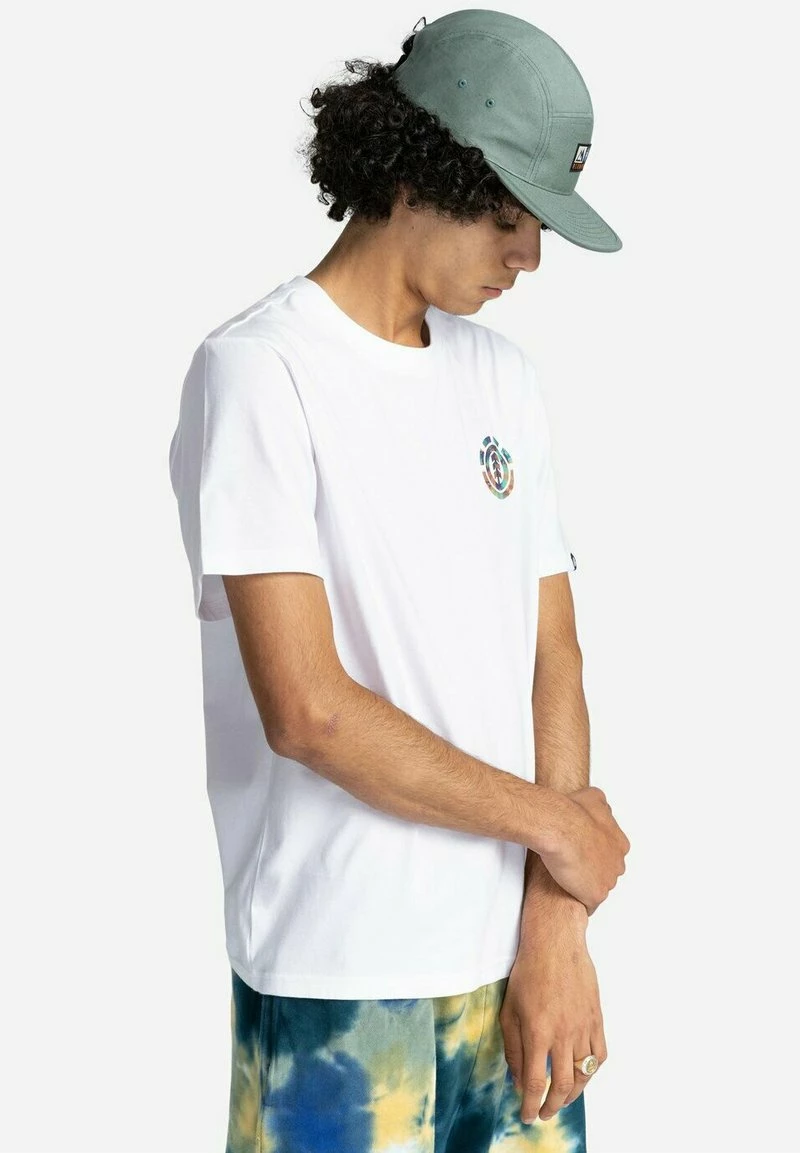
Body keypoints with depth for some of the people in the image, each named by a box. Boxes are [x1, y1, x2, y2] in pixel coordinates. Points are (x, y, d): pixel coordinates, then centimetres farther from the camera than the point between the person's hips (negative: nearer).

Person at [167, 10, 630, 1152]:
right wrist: (552, 820, -8)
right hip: (343, 975, -5)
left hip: (515, 953, 6)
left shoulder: (506, 377, 10)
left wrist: (556, 927, -3)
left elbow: (553, 655, 6)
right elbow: (307, 711, -18)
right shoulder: (258, 371, -11)